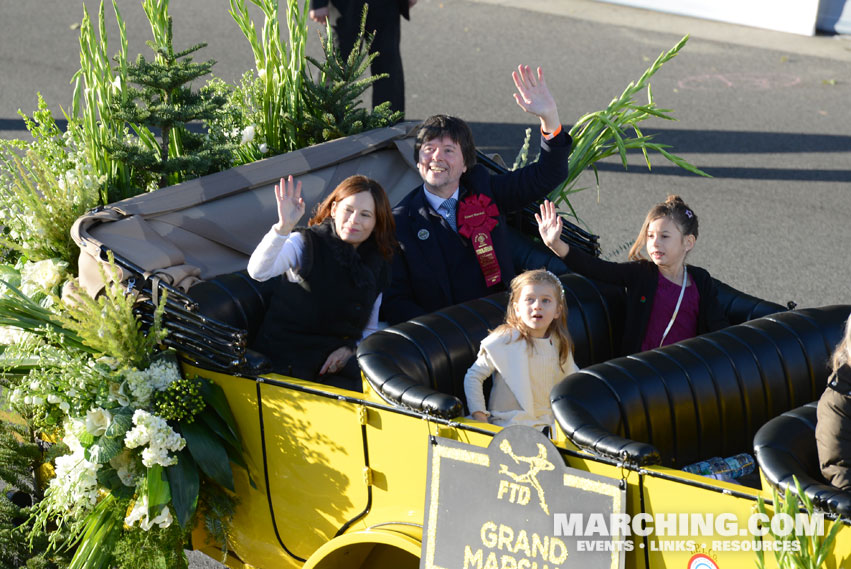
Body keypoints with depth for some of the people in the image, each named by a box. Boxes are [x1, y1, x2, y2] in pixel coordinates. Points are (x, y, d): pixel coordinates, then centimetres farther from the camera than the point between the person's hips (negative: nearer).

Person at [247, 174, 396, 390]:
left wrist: (349, 349, -3)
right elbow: (258, 271, -22)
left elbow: (369, 329, 20)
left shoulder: (377, 266, 12)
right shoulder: (306, 243, -2)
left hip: (336, 364, 4)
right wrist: (283, 227, -37)